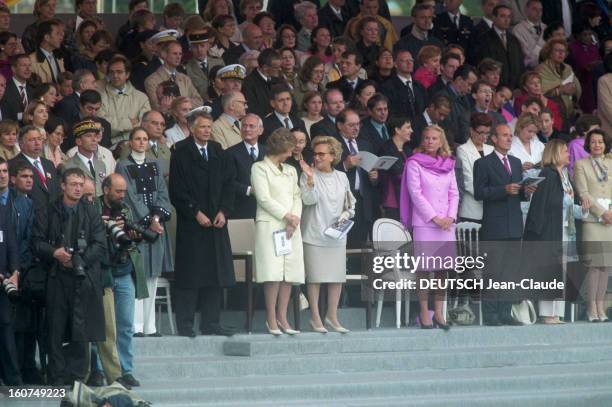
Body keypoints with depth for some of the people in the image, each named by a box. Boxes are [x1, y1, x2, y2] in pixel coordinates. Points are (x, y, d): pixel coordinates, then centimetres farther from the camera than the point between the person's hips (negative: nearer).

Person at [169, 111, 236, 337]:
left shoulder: (219, 153, 12)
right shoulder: (181, 153, -4)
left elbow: (228, 185, 11)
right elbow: (177, 190, -8)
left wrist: (223, 211, -2)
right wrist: (195, 213, -13)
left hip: (216, 222, 5)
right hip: (190, 224, -5)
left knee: (216, 274, 4)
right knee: (189, 275, -5)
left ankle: (210, 323, 10)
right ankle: (185, 325, -1)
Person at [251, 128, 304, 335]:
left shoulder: (290, 171, 20)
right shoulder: (259, 168, 1)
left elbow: (297, 198, 13)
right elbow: (264, 198, -7)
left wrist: (294, 221, -4)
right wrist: (286, 215, -8)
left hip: (291, 227, 6)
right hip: (270, 225, -6)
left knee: (290, 272, 0)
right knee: (273, 273, -12)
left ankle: (282, 318, 4)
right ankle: (271, 319, -9)